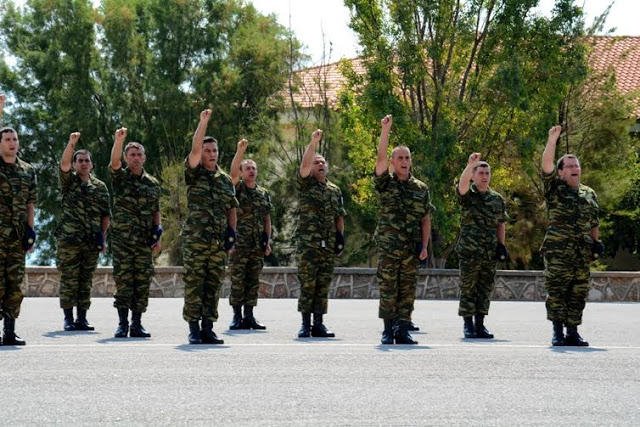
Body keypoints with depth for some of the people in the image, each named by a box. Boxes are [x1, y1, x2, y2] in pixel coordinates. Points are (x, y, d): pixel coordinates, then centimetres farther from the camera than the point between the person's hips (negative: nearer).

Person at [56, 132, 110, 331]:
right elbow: (63, 164, -15)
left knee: (86, 280, 6)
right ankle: (68, 319, 3)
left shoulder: (100, 186, 12)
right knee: (69, 279, -2)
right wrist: (71, 143, -28)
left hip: (92, 241, 3)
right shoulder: (68, 181, 5)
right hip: (69, 239, -3)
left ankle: (82, 318, 12)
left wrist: (103, 238, 4)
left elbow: (106, 215, 12)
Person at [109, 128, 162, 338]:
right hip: (122, 239, -3)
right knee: (123, 281, -3)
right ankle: (122, 323, 3)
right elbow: (114, 161, -18)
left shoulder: (153, 183, 13)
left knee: (143, 282, 2)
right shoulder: (119, 177, 3)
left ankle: (137, 324, 8)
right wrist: (119, 140, -34)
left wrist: (158, 235, 5)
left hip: (145, 241, 3)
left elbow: (156, 212, 16)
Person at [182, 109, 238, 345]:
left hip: (219, 241, 4)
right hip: (195, 239, -4)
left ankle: (208, 328, 11)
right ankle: (194, 329, 0)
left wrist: (232, 232, 8)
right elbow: (194, 148, -12)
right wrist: (203, 122, -15)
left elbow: (232, 208, 22)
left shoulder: (226, 180, 16)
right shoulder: (194, 174, 3)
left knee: (214, 285, 5)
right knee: (194, 283, -4)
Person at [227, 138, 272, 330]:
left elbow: (267, 219, 16)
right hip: (238, 243, -4)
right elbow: (233, 171, -18)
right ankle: (237, 316, 1)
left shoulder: (264, 194, 14)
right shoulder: (237, 188, 2)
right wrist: (240, 151, -30)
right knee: (237, 280, -4)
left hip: (257, 246, 4)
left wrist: (267, 241, 7)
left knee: (253, 282, 5)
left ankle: (249, 316, 10)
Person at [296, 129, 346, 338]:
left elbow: (340, 216, 19)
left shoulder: (335, 191, 16)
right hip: (308, 244, -4)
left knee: (323, 286, 5)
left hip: (329, 245, 4)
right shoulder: (305, 185, 3)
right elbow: (304, 164, -14)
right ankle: (305, 324, 1)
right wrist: (313, 143, -19)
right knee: (307, 284, -4)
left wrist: (341, 236, 7)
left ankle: (318, 324, 9)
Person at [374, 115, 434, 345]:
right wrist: (385, 129, -20)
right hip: (388, 247, -2)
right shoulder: (385, 183, 4)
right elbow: (380, 158, -12)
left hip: (412, 249, 2)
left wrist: (424, 246, 1)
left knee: (407, 292, 3)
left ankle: (403, 331, 9)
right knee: (388, 291, -1)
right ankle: (388, 331, 5)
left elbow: (426, 220, 12)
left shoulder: (421, 188, 11)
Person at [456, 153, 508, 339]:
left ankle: (480, 325, 15)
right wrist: (470, 164, -39)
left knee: (485, 290, 7)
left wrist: (501, 245, 7)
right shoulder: (467, 195, -1)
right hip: (469, 252, -4)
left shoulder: (497, 199, 12)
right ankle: (468, 325, 5)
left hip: (490, 254, 4)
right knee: (468, 289, -1)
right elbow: (462, 183, -24)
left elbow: (500, 224, 16)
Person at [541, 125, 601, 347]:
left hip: (583, 253, 4)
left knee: (578, 293, 5)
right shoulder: (554, 189, 5)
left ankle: (573, 332, 12)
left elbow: (593, 223, 25)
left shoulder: (589, 194, 19)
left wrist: (596, 242, 15)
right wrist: (552, 139, -15)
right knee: (557, 292, -7)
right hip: (558, 251, -4)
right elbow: (546, 165, -10)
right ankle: (558, 332, -2)